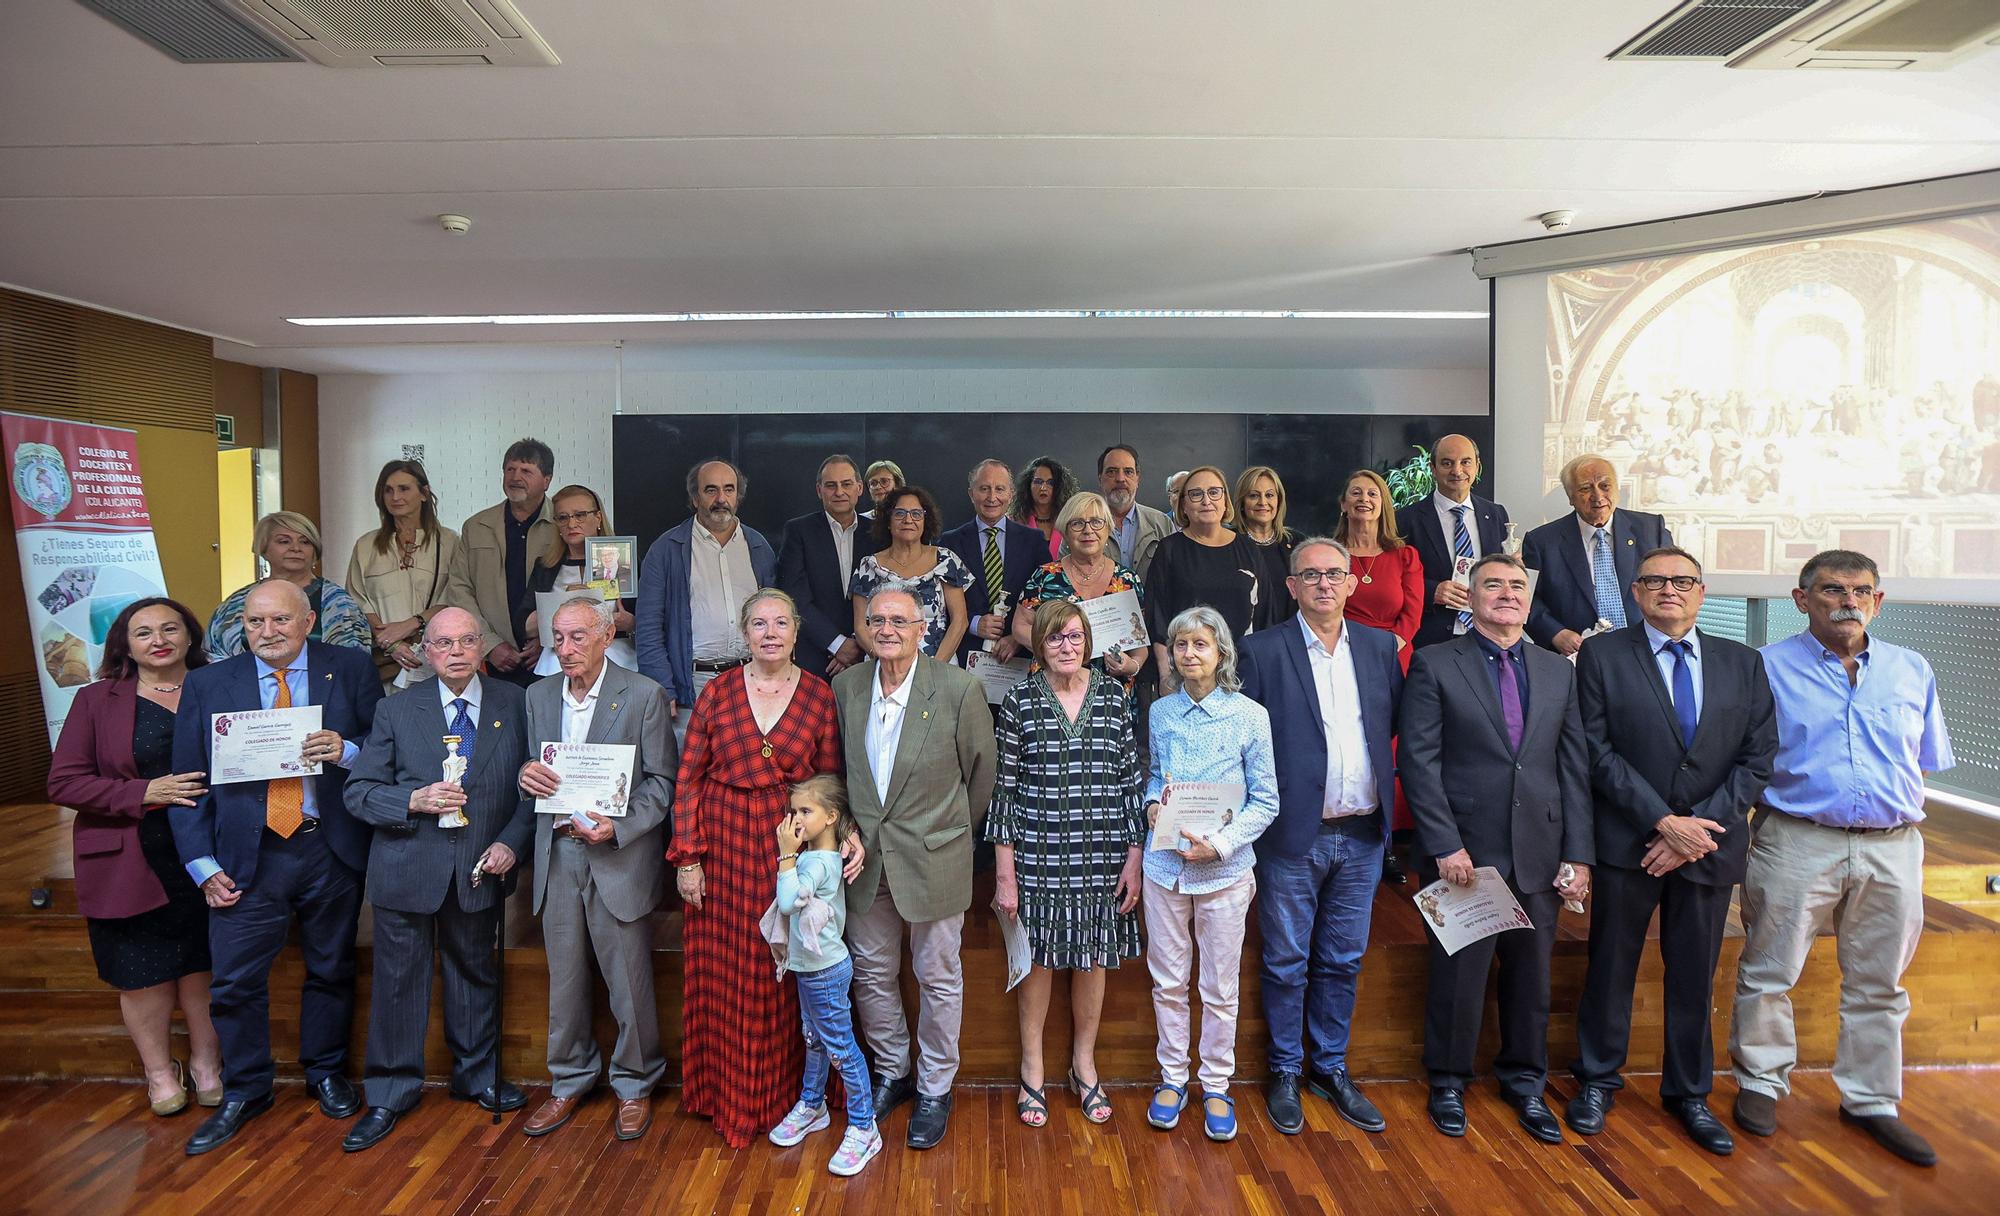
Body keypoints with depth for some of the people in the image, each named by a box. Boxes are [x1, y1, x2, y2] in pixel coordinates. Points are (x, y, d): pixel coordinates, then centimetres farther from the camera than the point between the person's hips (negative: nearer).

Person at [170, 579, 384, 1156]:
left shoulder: (352, 669, 0)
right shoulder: (206, 685, 3)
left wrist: (346, 751, -22)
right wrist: (203, 865, -3)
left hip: (332, 850, 0)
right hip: (248, 857, 1)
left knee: (331, 970, 14)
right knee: (235, 982, 5)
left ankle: (326, 1072, 35)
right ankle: (243, 1092, 28)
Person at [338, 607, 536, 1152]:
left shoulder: (514, 704, 0)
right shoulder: (397, 709, -1)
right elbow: (358, 790, -1)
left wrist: (511, 842, -10)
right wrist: (414, 801, -18)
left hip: (480, 870, 1)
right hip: (408, 869, -1)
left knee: (476, 974, 16)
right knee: (398, 980, 8)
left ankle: (477, 1074, 35)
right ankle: (390, 1094, 27)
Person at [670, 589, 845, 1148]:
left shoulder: (819, 696, -1)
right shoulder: (717, 693, -1)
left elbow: (830, 782, 1)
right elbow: (688, 780, 1)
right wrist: (687, 856, -3)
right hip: (724, 842, 1)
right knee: (723, 970, 10)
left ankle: (783, 1091, 29)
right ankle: (727, 1093, 30)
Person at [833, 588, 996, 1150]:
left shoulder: (959, 689, -14)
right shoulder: (845, 686, -1)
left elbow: (980, 772, -2)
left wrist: (952, 833, 6)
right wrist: (851, 830, 9)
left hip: (934, 858, -3)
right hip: (865, 856, 4)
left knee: (938, 978, 11)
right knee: (871, 973, 16)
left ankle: (935, 1088, 31)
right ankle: (891, 1072, 39)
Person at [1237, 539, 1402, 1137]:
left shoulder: (1379, 646, 5)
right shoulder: (1262, 651, -7)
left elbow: (1396, 723, 10)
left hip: (1362, 837, 4)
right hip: (1293, 839, -3)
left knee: (1343, 961, 16)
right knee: (1287, 964, 10)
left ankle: (1331, 1068, 33)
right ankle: (1286, 1072, 28)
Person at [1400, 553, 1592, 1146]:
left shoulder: (1559, 672, 10)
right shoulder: (1434, 665, -3)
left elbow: (1576, 768, 8)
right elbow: (1418, 761, -8)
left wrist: (1578, 853, 2)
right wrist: (1445, 845, -14)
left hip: (1539, 852, 4)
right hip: (1463, 849, -4)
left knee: (1532, 972, 14)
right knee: (1458, 972, 7)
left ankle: (1524, 1080, 35)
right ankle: (1448, 1081, 28)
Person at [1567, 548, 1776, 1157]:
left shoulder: (1742, 663, 7)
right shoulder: (1601, 655, -3)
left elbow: (1758, 757, 2)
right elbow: (1598, 752, -8)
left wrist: (1701, 825, -9)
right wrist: (1664, 821, -14)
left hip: (1710, 843, 3)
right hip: (1627, 843, -2)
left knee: (1695, 975, 13)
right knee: (1611, 966, 9)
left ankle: (1690, 1093, 30)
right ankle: (1597, 1080, 26)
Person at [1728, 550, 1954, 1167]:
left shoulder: (1912, 670, 11)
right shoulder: (1767, 667, -1)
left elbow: (1926, 762, 16)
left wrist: (1894, 807, 5)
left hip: (1892, 849, 4)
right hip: (1796, 844, -3)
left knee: (1879, 983, 13)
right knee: (1769, 972, 4)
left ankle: (1870, 1101, 29)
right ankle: (1761, 1082, 22)